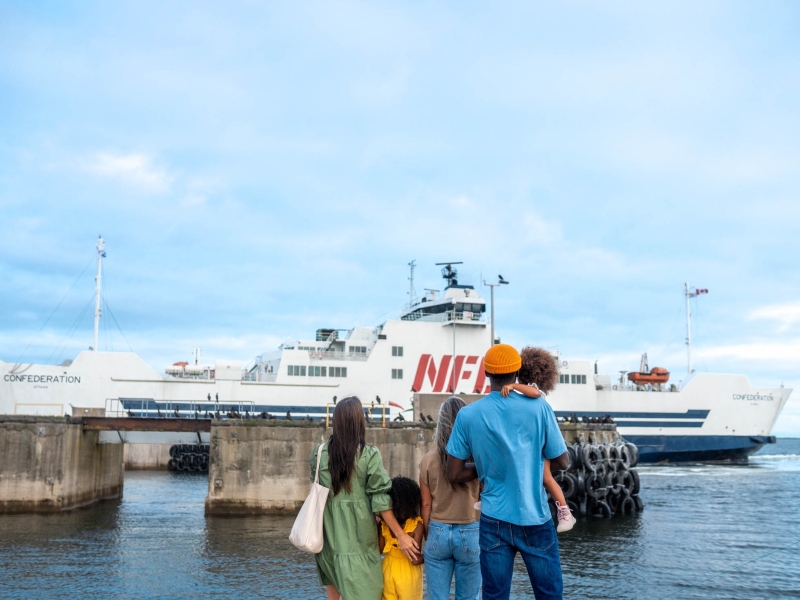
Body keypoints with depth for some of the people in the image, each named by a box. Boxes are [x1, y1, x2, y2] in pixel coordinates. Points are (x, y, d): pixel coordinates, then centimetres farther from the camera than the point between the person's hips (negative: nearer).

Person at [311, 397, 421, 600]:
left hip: (328, 537, 4)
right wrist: (401, 535, -6)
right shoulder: (370, 455, -11)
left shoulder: (319, 454, -2)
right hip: (357, 541, -4)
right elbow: (380, 499, -12)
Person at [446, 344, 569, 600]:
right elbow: (562, 463, 1)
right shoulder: (539, 408, -8)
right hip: (535, 519, -1)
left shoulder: (468, 415, -4)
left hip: (494, 520, 1)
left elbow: (454, 474, 0)